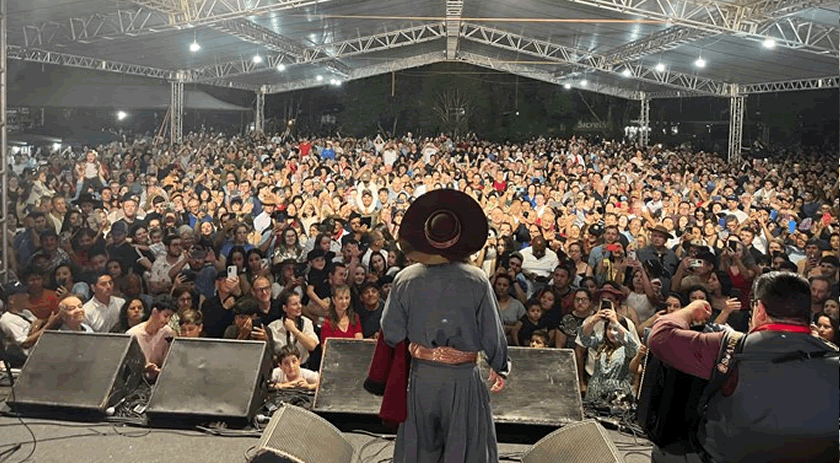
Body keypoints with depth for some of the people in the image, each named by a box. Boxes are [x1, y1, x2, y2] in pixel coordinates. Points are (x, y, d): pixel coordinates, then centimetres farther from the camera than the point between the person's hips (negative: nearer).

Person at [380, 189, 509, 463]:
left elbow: (392, 334, -3)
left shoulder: (405, 279, -6)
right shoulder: (476, 280, -12)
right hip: (462, 378, -2)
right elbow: (492, 332, -5)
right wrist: (500, 368, 11)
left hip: (421, 376, 2)